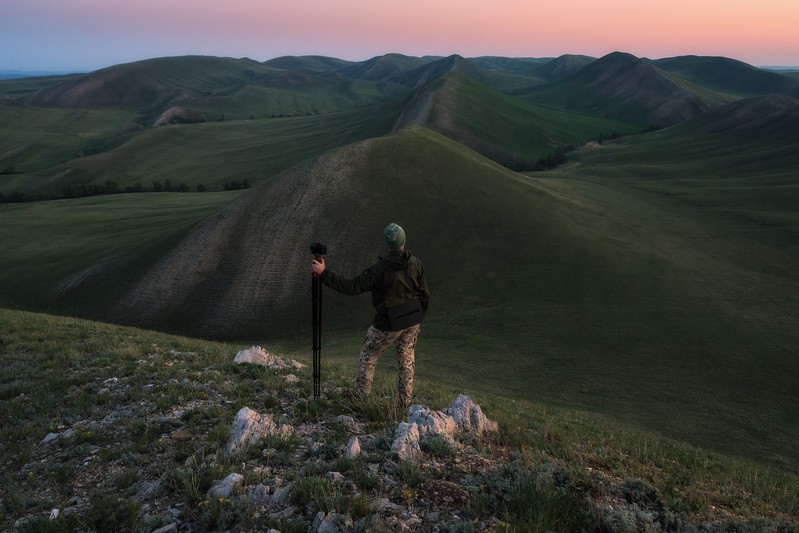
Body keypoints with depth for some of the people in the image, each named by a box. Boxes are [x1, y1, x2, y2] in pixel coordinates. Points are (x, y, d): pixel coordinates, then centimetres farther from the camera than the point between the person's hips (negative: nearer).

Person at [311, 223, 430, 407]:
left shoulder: (381, 268, -22)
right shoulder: (416, 264, -5)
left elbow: (353, 287, -23)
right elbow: (424, 295, 4)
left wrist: (324, 273, -18)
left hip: (388, 324, -5)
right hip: (413, 321, 5)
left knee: (368, 358, 15)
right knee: (406, 361, 17)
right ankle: (405, 403, 22)